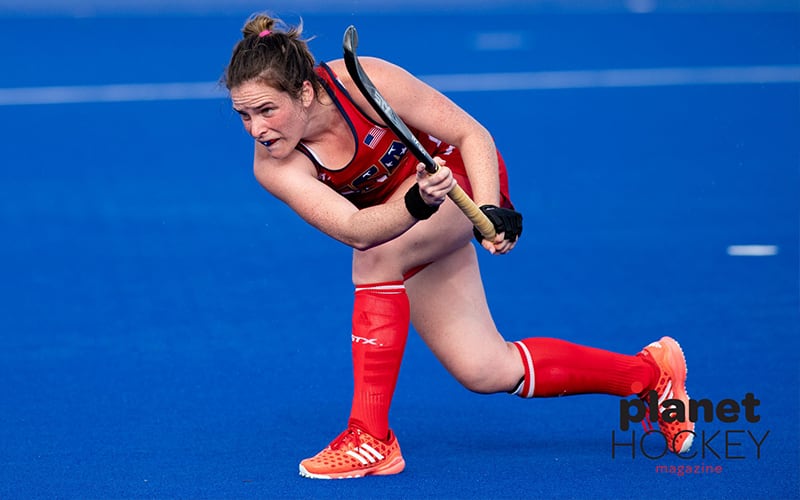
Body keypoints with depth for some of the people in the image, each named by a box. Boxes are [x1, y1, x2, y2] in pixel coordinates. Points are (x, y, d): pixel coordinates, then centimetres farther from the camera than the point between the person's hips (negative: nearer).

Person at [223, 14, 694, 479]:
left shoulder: (363, 82, -32)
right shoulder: (273, 167, -24)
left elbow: (472, 134, -24)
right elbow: (352, 229, -37)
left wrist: (488, 210, -38)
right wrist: (417, 203, -54)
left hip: (464, 175, -5)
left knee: (376, 257, -33)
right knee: (487, 372, 2)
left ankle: (372, 438, -23)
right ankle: (650, 372, 22)